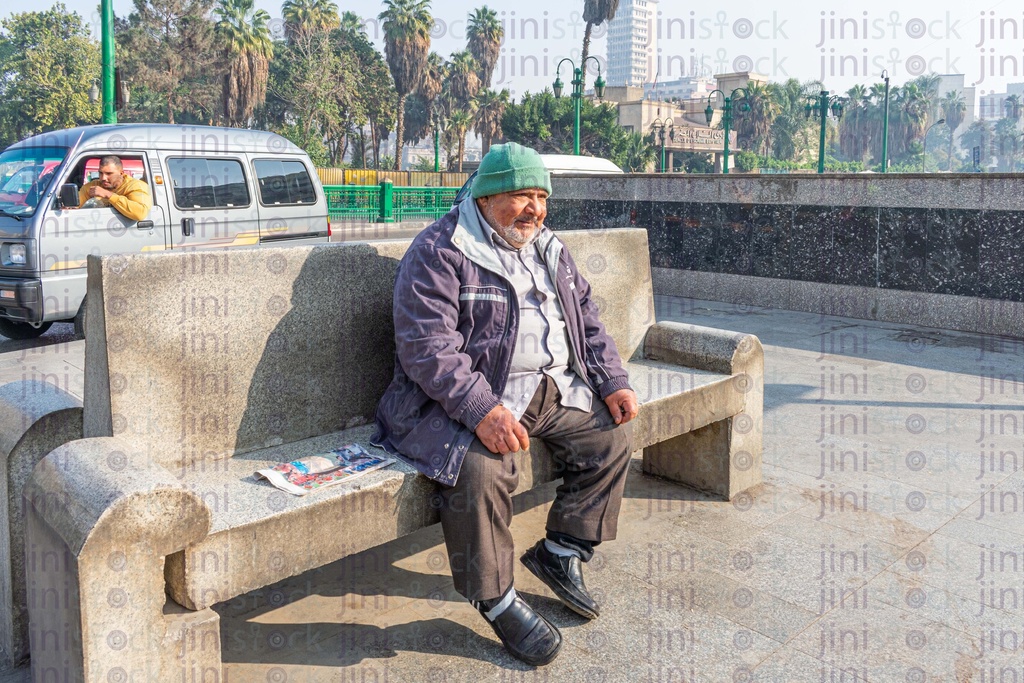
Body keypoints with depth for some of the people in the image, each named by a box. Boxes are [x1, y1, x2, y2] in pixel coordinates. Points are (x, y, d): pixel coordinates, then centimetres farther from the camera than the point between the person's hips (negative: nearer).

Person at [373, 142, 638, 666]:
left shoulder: (548, 249, 14)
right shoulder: (439, 252, -11)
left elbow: (586, 321, 17)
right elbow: (426, 347, -22)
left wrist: (613, 382, 2)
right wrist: (482, 411, -34)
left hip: (552, 388, 8)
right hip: (463, 399, -7)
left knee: (612, 433, 2)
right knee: (480, 468, -33)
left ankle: (561, 552, 18)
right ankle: (496, 598, -8)